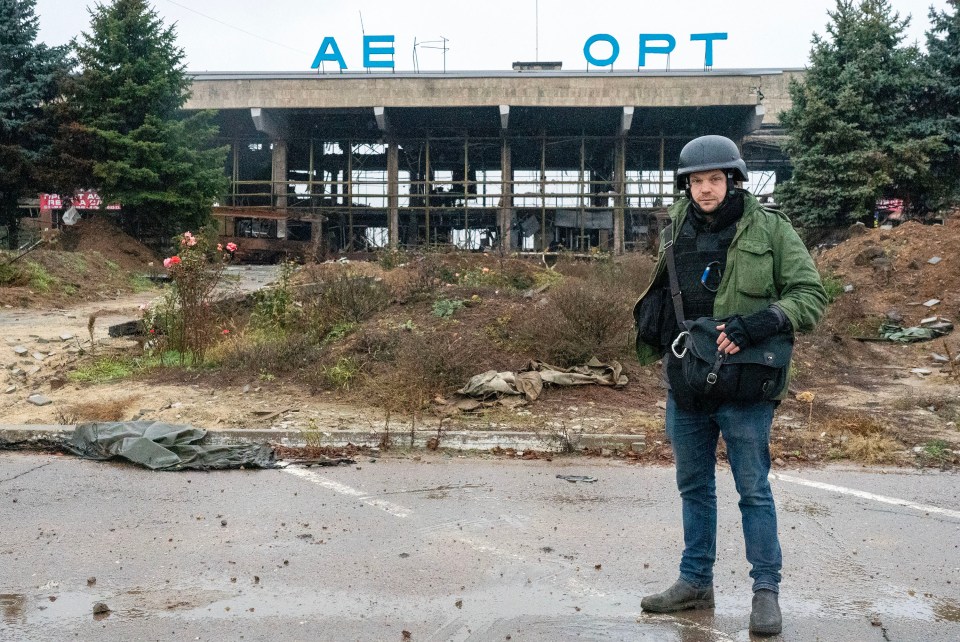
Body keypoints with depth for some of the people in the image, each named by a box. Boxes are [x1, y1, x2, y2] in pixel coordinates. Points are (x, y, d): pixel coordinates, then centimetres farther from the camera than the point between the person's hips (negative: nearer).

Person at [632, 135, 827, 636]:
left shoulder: (769, 229, -7)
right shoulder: (678, 228, 5)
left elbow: (811, 296, -9)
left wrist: (758, 322, -23)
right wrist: (658, 332, 8)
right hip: (685, 382, 5)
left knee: (753, 490, 3)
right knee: (693, 486, 15)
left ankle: (766, 590, 19)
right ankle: (695, 582, 30)